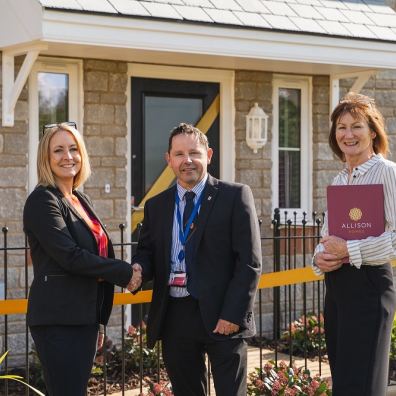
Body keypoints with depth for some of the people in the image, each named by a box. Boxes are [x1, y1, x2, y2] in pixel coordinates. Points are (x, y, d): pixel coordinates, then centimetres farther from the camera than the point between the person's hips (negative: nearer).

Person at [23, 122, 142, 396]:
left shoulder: (81, 200, 16)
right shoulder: (42, 201, -9)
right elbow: (70, 256, -18)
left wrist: (100, 321, 17)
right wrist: (124, 273, -11)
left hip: (85, 319, 8)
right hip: (58, 321, -8)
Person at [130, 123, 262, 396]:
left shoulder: (235, 196, -1)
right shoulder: (156, 205, 13)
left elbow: (249, 261, -6)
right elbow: (147, 251, 15)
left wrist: (233, 314, -14)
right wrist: (139, 268, -10)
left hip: (222, 317, -4)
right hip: (174, 318, 4)